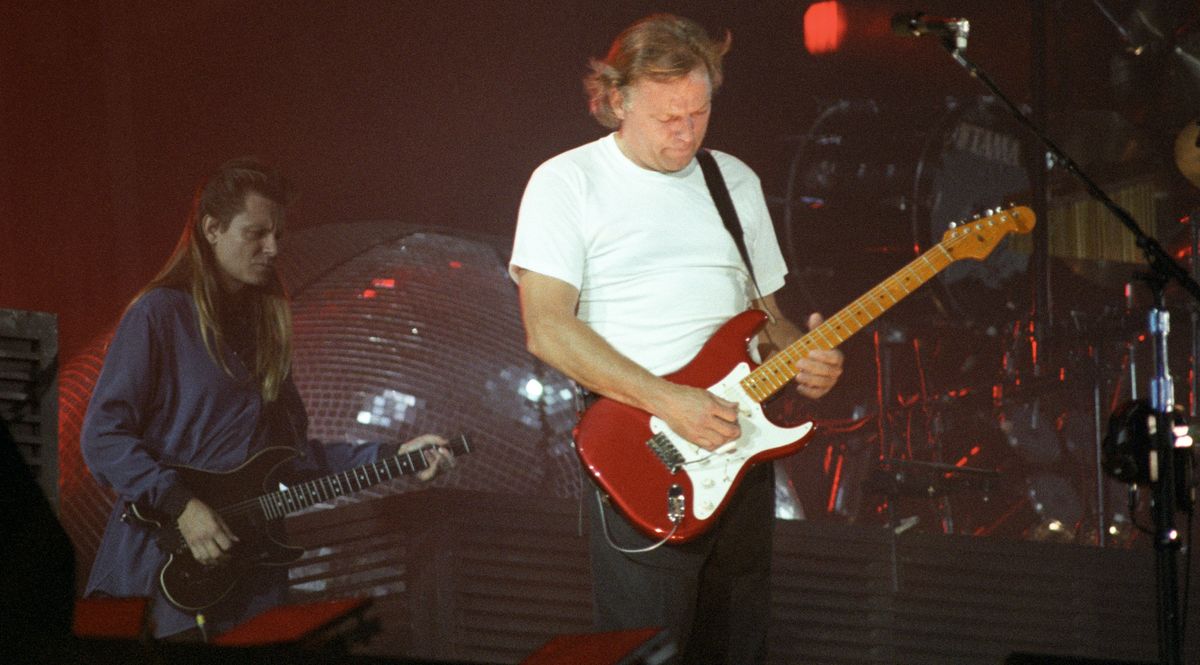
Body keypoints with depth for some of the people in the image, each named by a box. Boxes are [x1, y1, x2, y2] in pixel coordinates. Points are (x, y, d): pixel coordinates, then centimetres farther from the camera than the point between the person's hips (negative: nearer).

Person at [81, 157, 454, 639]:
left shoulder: (264, 324, 17)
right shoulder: (160, 314, -6)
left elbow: (291, 453, 16)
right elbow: (102, 435, -12)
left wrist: (389, 457, 8)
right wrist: (180, 505, -20)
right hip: (171, 564, -7)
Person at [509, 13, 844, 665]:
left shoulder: (736, 181, 14)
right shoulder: (566, 183, -5)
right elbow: (547, 329, -15)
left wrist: (799, 354, -2)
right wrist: (668, 402, -22)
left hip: (740, 447, 6)